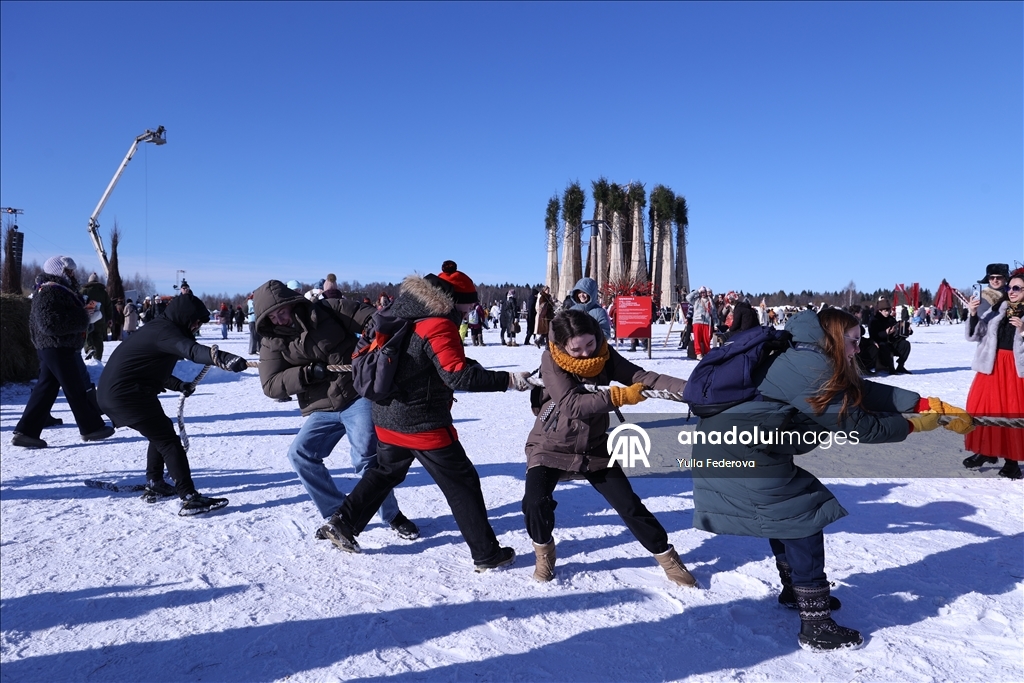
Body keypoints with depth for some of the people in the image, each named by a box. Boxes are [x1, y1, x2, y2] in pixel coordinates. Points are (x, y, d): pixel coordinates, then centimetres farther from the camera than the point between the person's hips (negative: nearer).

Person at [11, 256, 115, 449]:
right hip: (58, 348, -11)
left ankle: (25, 431, 10)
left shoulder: (58, 290, 18)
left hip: (53, 348, 11)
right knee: (77, 390, -1)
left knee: (45, 389, 10)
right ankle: (92, 428, 8)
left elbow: (68, 316, 18)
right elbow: (51, 323, -26)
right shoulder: (50, 292, -16)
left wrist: (85, 311, 3)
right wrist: (83, 317, -23)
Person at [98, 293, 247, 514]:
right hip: (127, 393, -11)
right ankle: (190, 498, -16)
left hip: (112, 391, 11)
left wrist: (179, 385, 16)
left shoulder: (158, 328, 16)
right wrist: (224, 358, -53)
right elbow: (192, 350, -37)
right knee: (168, 440, -11)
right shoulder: (165, 330, -16)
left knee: (161, 431, 24)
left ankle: (155, 483, 32)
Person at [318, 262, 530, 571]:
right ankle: (487, 554, 9)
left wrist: (468, 364, 16)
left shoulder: (404, 313, 7)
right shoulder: (438, 325, -19)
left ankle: (343, 523, 30)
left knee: (385, 471, 29)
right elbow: (458, 376, -27)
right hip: (424, 424, -8)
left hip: (387, 416, 8)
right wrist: (507, 379, -25)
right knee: (462, 483, 2)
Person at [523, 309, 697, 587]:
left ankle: (667, 556, 24)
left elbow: (642, 377, -18)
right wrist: (619, 396, -36)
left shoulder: (604, 355, -10)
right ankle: (544, 552, 9)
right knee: (536, 501, -22)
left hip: (594, 447, 3)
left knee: (629, 505, 3)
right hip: (550, 446, -2)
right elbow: (572, 404, -29)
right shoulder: (550, 359, -20)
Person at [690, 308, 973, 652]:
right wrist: (912, 425, 0)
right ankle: (816, 627, 9)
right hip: (741, 453, -10)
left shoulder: (808, 362, 13)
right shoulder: (810, 369, -17)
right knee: (802, 521, -1)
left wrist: (925, 403, 7)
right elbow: (854, 425, -13)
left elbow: (863, 392, 11)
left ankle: (795, 590, 46)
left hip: (728, 444, 10)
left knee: (785, 513, 25)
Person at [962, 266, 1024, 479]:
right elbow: (973, 335, 3)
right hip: (992, 366, 3)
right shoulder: (995, 309, 7)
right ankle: (985, 451, 20)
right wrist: (973, 315, -12)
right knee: (983, 408, 5)